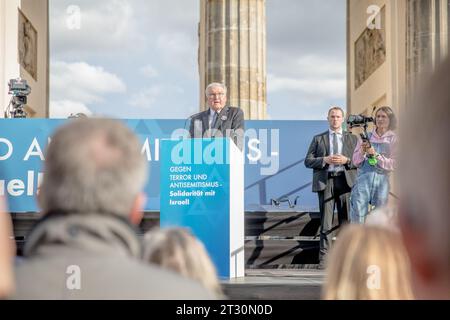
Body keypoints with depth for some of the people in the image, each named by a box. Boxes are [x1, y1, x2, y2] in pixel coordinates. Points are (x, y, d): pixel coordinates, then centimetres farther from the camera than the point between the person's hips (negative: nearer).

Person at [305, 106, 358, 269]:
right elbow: (308, 161, 7)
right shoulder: (318, 139, 14)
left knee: (346, 221, 0)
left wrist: (346, 160, -8)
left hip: (345, 180, 1)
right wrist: (325, 160, -9)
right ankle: (324, 257, -3)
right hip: (325, 181, -1)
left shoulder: (352, 138, 16)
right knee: (326, 222, -4)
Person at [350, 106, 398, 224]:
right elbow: (356, 161, 11)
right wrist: (362, 151, -8)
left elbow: (393, 164, -2)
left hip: (382, 180, 0)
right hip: (363, 179, 0)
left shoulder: (393, 139, 6)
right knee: (358, 216, -8)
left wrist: (376, 154, -12)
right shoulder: (366, 136, 10)